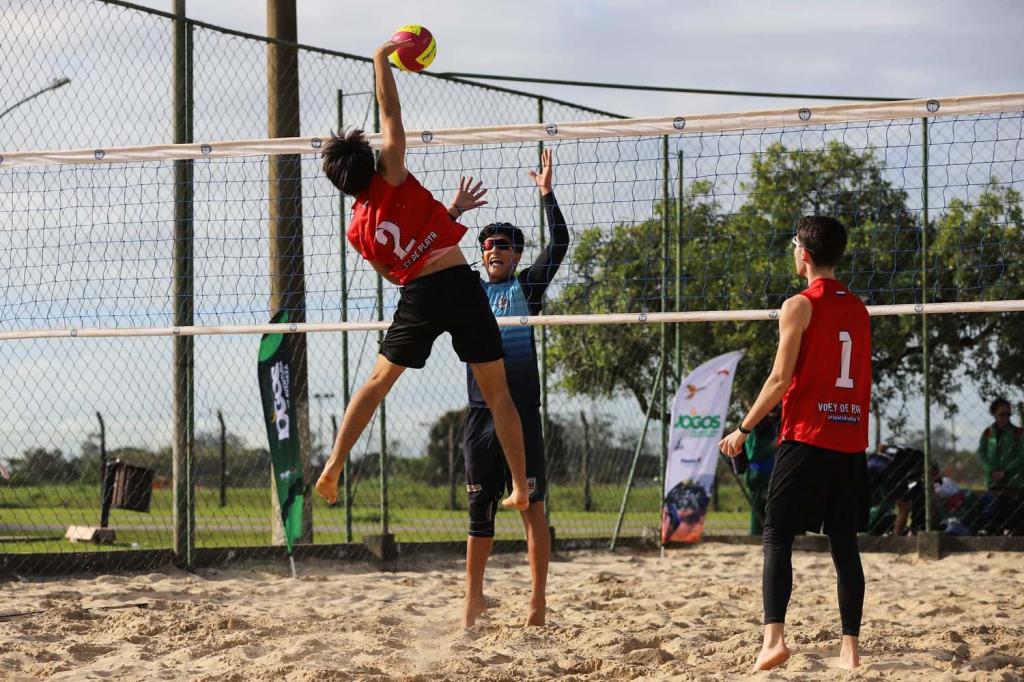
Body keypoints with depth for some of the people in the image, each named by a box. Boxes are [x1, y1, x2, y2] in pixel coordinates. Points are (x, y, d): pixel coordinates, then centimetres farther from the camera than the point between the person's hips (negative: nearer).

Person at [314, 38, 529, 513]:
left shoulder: (358, 231, 11)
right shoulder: (391, 182, -1)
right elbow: (390, 116, -7)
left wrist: (451, 210, 27)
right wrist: (382, 58, 4)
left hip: (418, 296, 2)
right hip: (461, 283, -2)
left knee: (378, 381, 18)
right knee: (497, 393, 6)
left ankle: (333, 468, 10)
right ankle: (520, 488, 5)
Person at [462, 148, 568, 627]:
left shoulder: (527, 286, 7)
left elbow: (559, 244, -2)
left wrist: (547, 193, -4)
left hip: (522, 413, -3)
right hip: (480, 413, 3)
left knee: (532, 506, -4)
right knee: (479, 510, 7)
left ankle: (538, 599, -2)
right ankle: (474, 596, 15)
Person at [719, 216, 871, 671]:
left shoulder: (799, 306, -7)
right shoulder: (858, 310, 13)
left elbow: (781, 378, -11)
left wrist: (744, 429, -4)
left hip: (806, 438, -6)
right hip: (851, 442, 6)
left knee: (776, 536, -4)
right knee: (844, 544, 7)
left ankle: (774, 637, -18)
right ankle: (850, 647, 3)